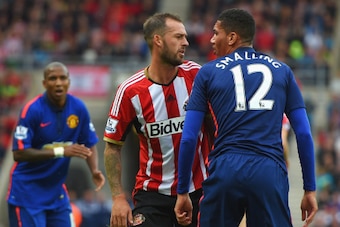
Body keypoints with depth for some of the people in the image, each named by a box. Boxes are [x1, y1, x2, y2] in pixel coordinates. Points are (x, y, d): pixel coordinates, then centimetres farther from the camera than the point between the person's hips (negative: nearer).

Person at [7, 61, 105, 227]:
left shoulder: (78, 108, -2)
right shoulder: (32, 110, -17)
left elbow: (89, 144, 9)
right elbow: (19, 154, -21)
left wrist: (94, 170, -12)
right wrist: (60, 151, -26)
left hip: (56, 191, 5)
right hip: (27, 193, -5)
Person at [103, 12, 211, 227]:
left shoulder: (195, 75, -6)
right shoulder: (130, 91, -10)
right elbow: (113, 147, -1)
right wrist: (119, 197, -7)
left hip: (197, 191, 2)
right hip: (152, 193, -2)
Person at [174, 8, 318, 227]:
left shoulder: (208, 72, 10)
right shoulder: (282, 70, 15)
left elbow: (188, 139, 7)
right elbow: (304, 134, 10)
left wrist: (182, 192, 13)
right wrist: (310, 189, 14)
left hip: (225, 170, -1)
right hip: (270, 173, 1)